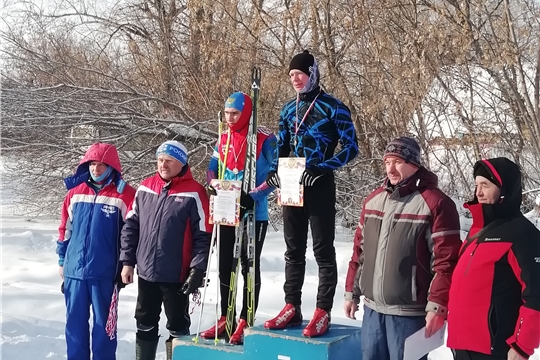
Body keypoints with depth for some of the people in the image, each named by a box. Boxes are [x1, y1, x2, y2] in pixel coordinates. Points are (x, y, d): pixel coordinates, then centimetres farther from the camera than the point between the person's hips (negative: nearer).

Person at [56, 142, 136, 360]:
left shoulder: (124, 195, -7)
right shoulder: (75, 192, 6)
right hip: (74, 270, 4)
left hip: (104, 272, -4)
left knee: (103, 323, 8)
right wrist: (62, 260, 14)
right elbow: (65, 228, 13)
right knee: (74, 322, 12)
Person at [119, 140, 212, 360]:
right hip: (146, 272, 5)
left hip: (176, 275, -4)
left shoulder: (193, 193, -11)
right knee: (145, 325, 17)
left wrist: (197, 270, -13)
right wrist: (128, 261, 5)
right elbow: (130, 226, 9)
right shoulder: (145, 188, 4)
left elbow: (203, 235, -10)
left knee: (177, 327, 10)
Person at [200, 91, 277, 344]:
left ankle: (245, 323, 11)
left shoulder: (265, 139, -11)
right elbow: (213, 169, 17)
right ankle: (225, 319, 24)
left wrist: (253, 196, -22)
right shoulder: (224, 139, 8)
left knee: (249, 267, 4)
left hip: (254, 214, -6)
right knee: (225, 266, 12)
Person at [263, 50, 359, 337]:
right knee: (293, 249, 11)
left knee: (323, 249, -1)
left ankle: (323, 311, 5)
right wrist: (273, 174, 0)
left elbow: (351, 147, -9)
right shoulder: (288, 110, 12)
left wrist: (321, 168, -19)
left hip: (320, 186, -6)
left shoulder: (332, 107, -6)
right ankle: (292, 307, 19)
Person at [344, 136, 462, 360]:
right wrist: (351, 292, 16)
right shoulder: (373, 200, 10)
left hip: (409, 312, -7)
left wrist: (437, 306, -17)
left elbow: (446, 262, -15)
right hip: (372, 308, 7)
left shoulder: (435, 204, -12)